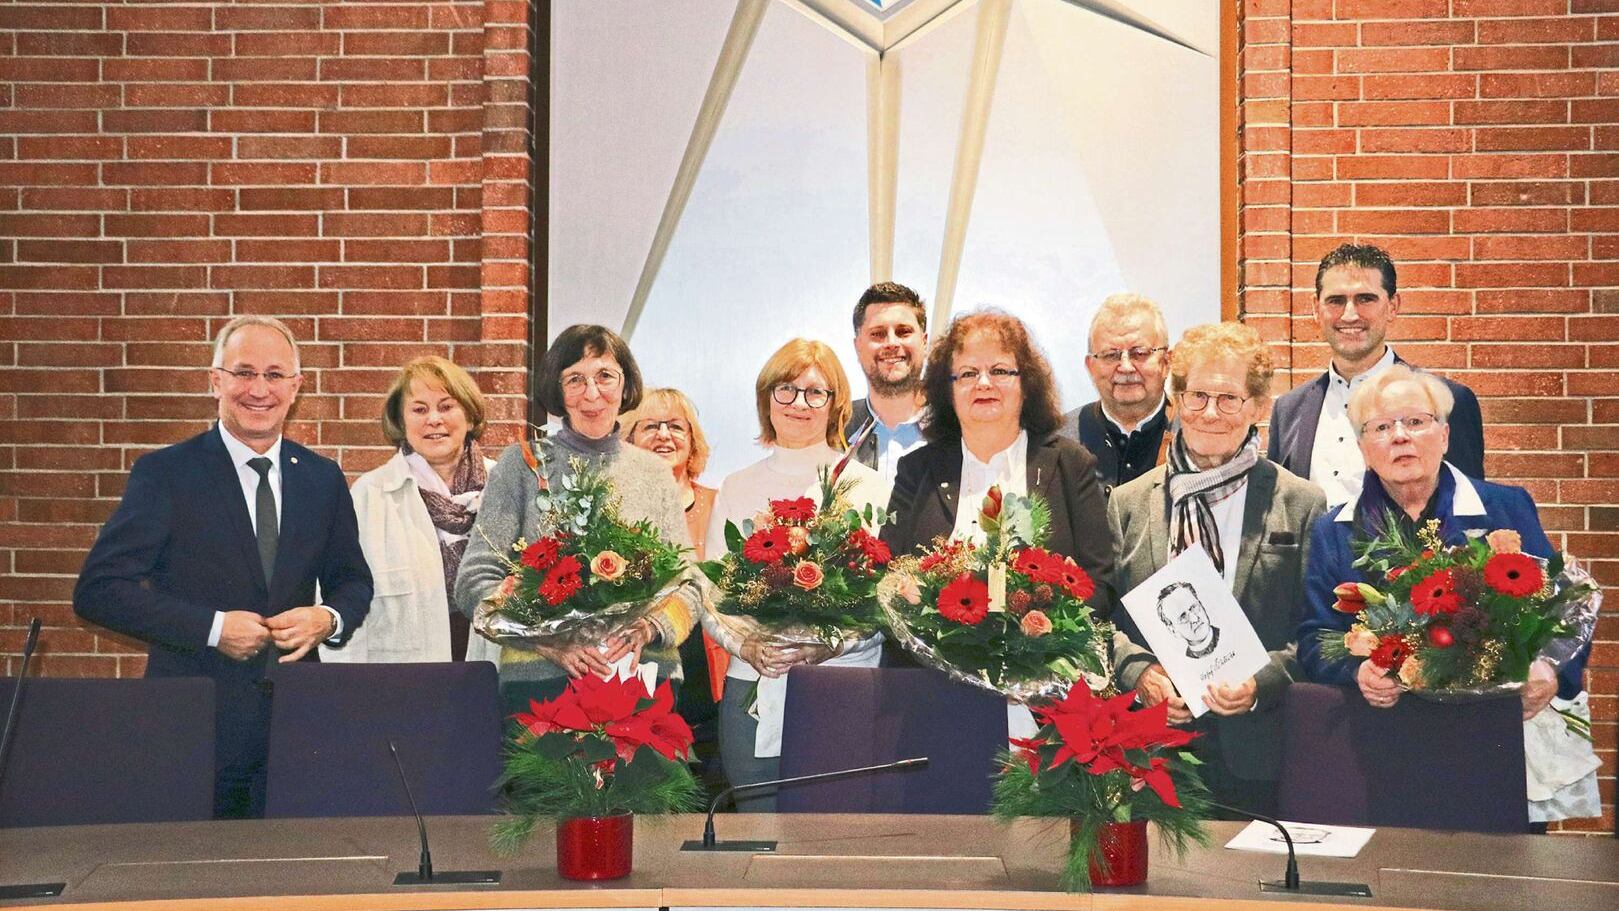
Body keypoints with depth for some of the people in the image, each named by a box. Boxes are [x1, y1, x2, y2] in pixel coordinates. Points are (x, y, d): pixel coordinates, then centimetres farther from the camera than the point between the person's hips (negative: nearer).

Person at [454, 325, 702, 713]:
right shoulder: (522, 464, 4)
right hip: (541, 680, -2)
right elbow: (474, 584, -1)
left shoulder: (654, 473, 12)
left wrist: (646, 630, -10)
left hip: (646, 677, 2)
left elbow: (688, 586, 11)